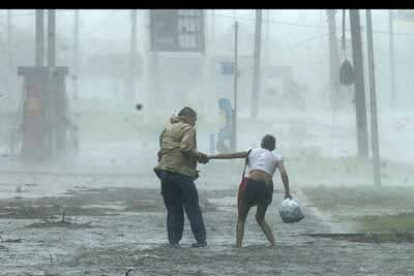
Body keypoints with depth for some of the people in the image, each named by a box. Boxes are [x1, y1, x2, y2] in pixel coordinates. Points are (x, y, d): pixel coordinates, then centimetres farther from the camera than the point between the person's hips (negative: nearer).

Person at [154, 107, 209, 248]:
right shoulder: (187, 129, -3)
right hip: (181, 173, -7)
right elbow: (186, 148, -20)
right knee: (193, 208, 0)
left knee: (173, 209, 13)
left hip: (165, 171, 7)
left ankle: (173, 240, 7)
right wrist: (200, 156, -5)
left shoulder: (167, 130, 22)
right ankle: (201, 240, -2)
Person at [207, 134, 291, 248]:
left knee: (241, 218, 13)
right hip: (267, 187, 2)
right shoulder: (276, 157, 17)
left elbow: (229, 155, 17)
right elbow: (283, 173, 0)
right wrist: (287, 192, -4)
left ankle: (238, 246, -3)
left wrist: (209, 157, 23)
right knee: (260, 218, 23)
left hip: (250, 185, -1)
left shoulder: (252, 152, 18)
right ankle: (274, 244, 12)